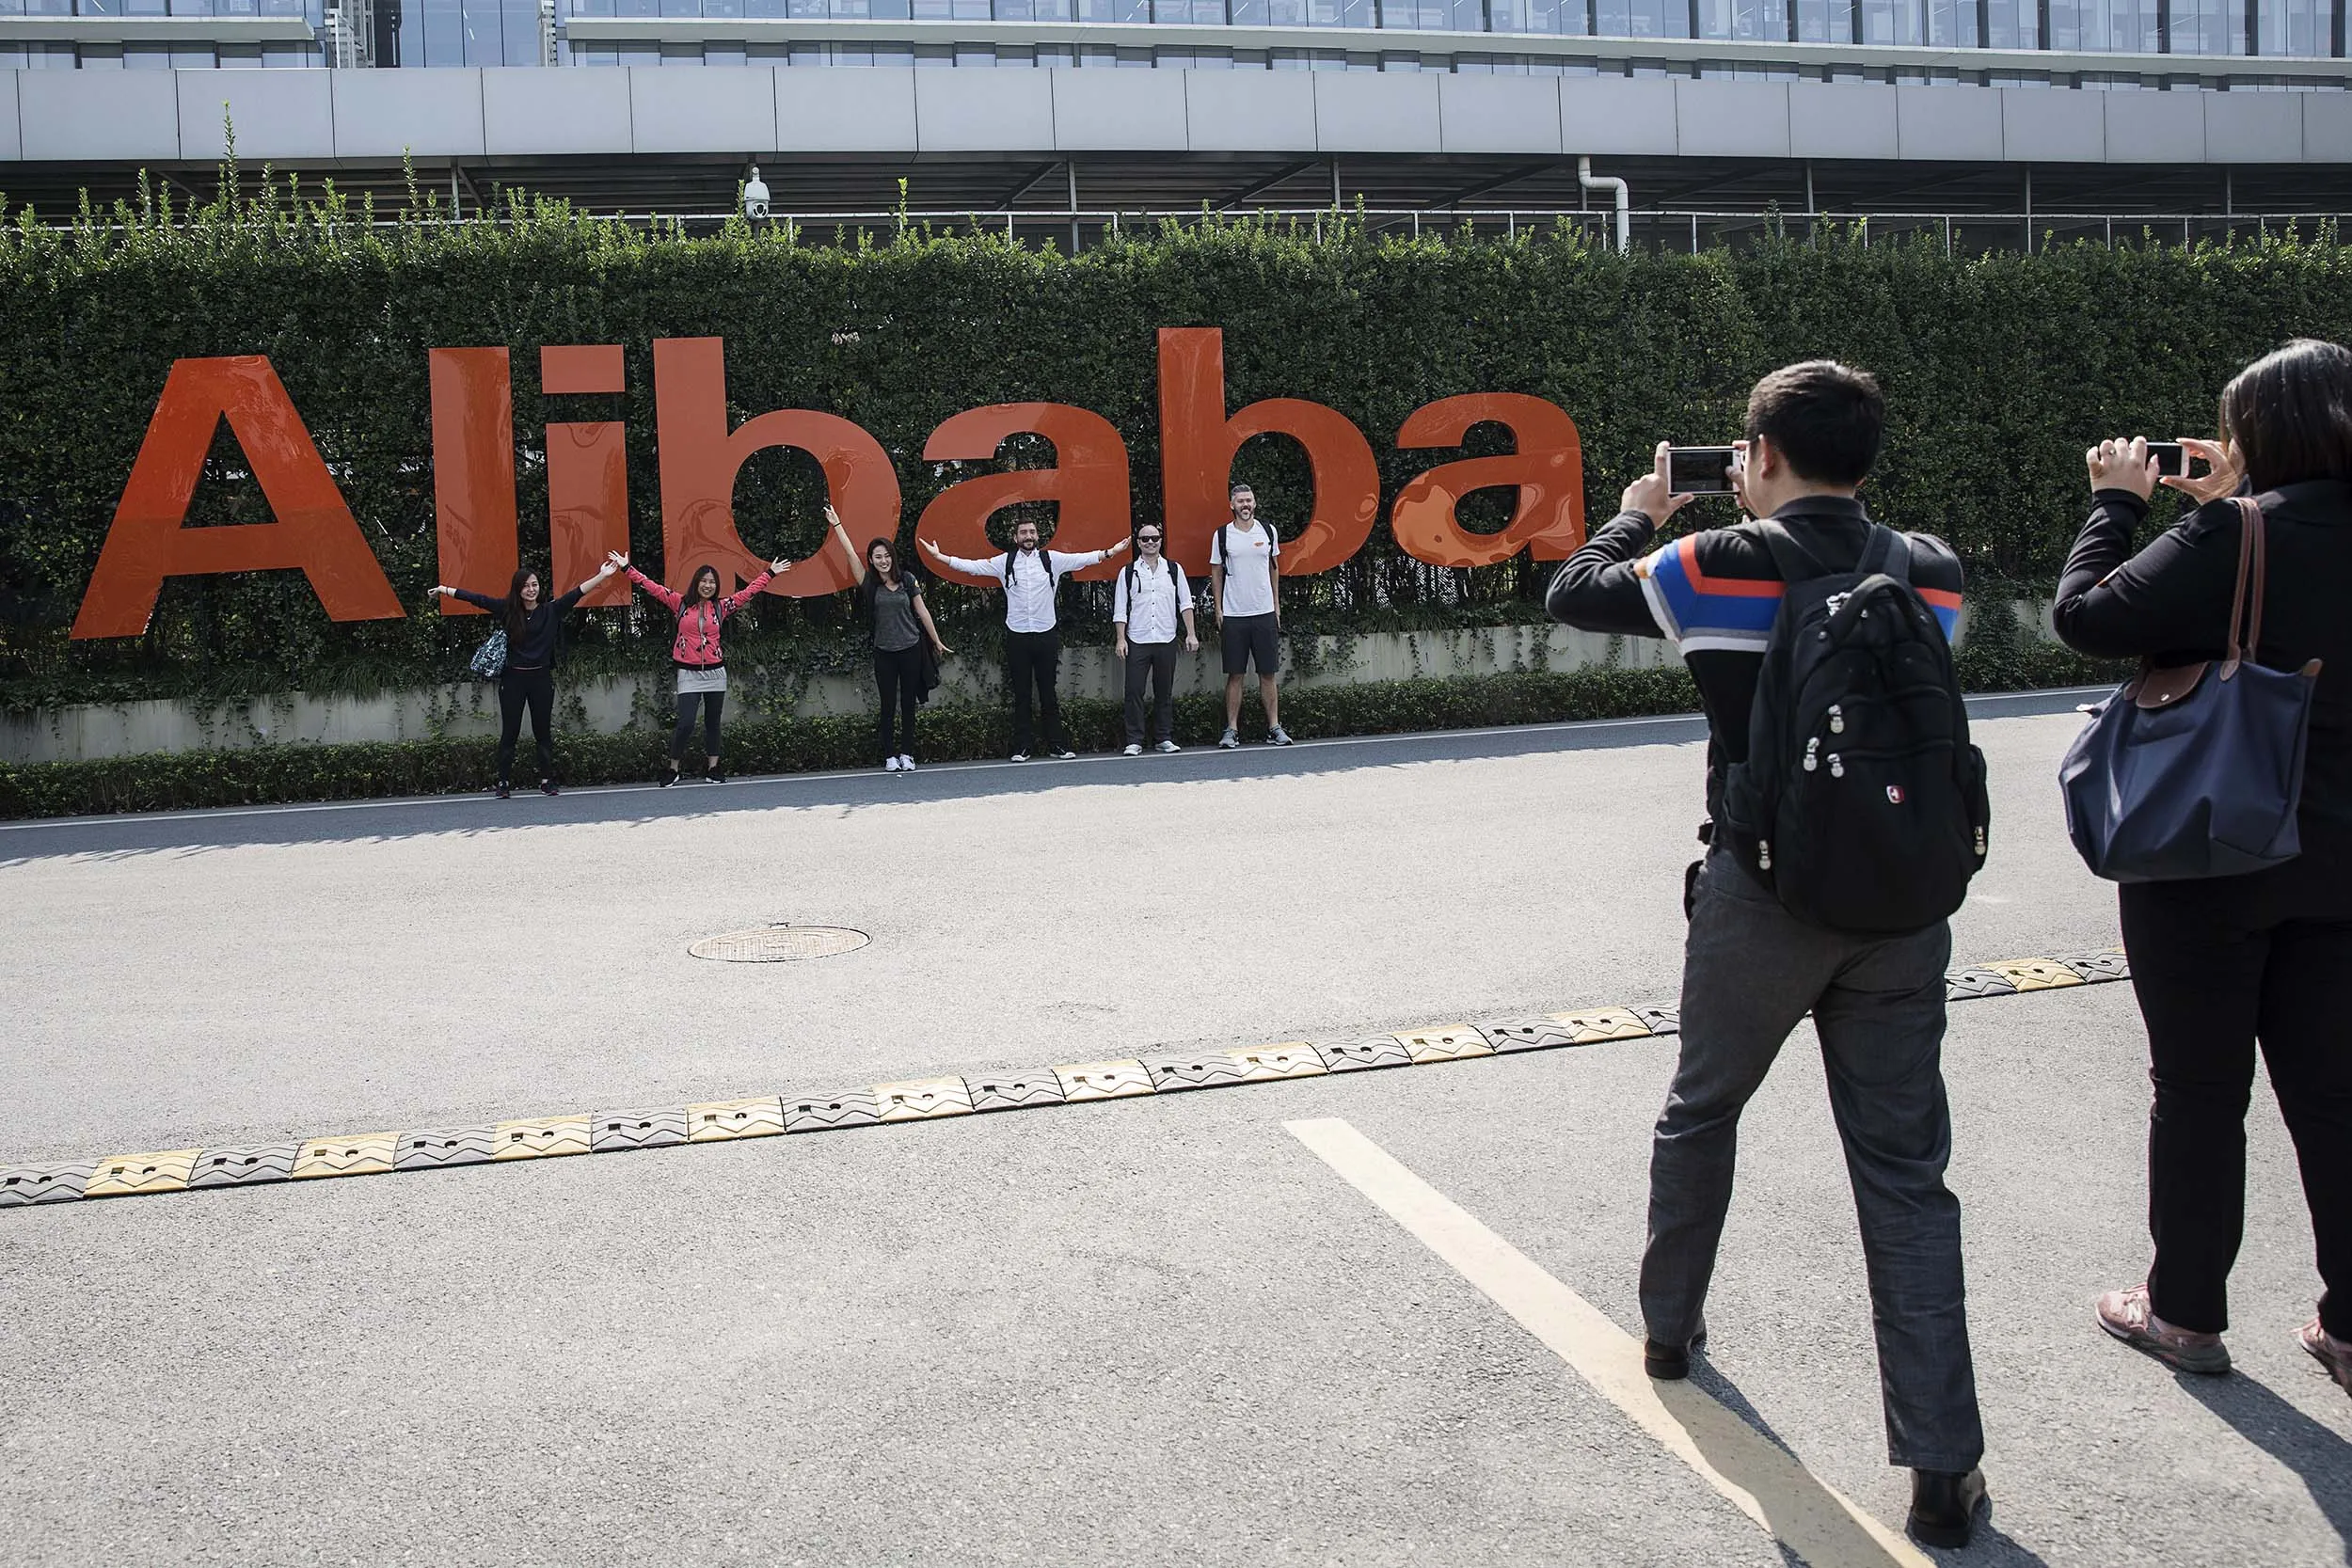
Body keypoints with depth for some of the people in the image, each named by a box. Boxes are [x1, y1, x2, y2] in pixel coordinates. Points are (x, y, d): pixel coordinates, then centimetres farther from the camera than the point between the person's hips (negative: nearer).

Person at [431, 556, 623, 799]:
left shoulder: (550, 610, 1)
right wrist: (446, 590, 3)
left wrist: (601, 576, -12)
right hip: (513, 678, 0)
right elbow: (477, 599, 3)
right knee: (509, 732, 3)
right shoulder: (506, 610, 1)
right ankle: (504, 783, 5)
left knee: (543, 731, 6)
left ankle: (547, 781, 11)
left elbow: (577, 593, -4)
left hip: (541, 678, 0)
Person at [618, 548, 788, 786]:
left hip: (715, 672, 2)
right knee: (685, 724, -9)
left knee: (713, 722, 10)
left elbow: (749, 591, 11)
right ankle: (673, 770, 5)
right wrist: (627, 568, 0)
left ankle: (712, 768, 20)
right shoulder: (680, 603, 1)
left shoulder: (721, 606, 5)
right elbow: (652, 587, 2)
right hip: (688, 674, -2)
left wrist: (770, 573, 13)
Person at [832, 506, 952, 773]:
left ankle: (907, 754, 12)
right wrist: (836, 525, -2)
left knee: (908, 704, 5)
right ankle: (889, 756, 6)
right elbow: (851, 553, -3)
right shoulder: (869, 584, -1)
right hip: (883, 651, 0)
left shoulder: (907, 580, 0)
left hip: (911, 648, 0)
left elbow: (922, 611, 6)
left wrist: (937, 642, 10)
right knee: (888, 706, 2)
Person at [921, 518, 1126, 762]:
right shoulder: (1004, 562, 4)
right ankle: (1021, 748, 9)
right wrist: (940, 557, -2)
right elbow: (973, 566, 3)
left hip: (1046, 634, 0)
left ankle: (1057, 745, 10)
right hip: (1017, 636, 0)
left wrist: (1110, 552, -8)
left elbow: (1081, 559, 1)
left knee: (1049, 693, 6)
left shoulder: (1052, 559, 4)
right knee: (1021, 695, 5)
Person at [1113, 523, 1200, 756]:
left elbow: (1185, 603, 8)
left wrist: (1191, 634, 0)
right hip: (1137, 641, -1)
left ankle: (1165, 739, 13)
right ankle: (1134, 741, -2)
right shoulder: (1128, 572, 6)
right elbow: (1120, 608, 5)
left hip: (1166, 640, 1)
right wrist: (1120, 639, -3)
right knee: (1134, 691, -6)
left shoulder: (1174, 569, 10)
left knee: (1165, 692, 6)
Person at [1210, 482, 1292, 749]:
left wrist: (1276, 605, 12)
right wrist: (1218, 610, 1)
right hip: (1233, 614, -2)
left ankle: (1274, 727, 6)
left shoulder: (1267, 531, 7)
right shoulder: (1222, 535, 1)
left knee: (1269, 673, 3)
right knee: (1235, 674, 0)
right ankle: (1232, 730, 4)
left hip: (1265, 612, 2)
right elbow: (1216, 573, 6)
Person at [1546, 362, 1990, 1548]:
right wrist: (1781, 521, 24)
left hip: (1763, 894, -2)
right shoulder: (1931, 572, 1)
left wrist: (1639, 513, 24)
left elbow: (1573, 595, 8)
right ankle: (1943, 1470, 1)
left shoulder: (1716, 569, -8)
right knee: (1905, 1171, 4)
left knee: (1702, 1112, 23)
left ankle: (1670, 1325, 40)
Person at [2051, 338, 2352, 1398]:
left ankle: (2186, 1312, 20)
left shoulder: (2231, 537, -19)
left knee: (2199, 1093, 7)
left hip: (2206, 864, -6)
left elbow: (2087, 616, -19)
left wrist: (2117, 502, -5)